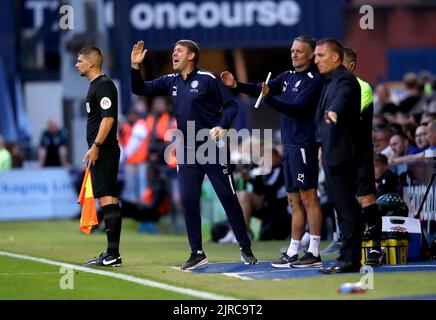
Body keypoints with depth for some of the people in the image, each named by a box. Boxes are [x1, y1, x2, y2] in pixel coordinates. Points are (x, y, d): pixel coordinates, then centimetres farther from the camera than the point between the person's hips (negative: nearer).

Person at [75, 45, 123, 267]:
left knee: (107, 199, -13)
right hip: (101, 152, 11)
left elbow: (108, 118, -20)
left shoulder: (104, 85, -11)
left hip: (103, 150, -11)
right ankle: (112, 254, 12)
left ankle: (113, 254, -15)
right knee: (109, 199, 10)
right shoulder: (95, 86, 19)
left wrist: (95, 146, -23)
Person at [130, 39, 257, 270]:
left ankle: (246, 250, 5)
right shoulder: (171, 81, 11)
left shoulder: (207, 78, -7)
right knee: (188, 201, 2)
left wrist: (222, 127, -23)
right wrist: (135, 66, -1)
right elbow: (139, 89, 15)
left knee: (228, 197, -3)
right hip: (186, 151, 6)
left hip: (212, 147, -6)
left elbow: (231, 105, -7)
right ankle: (197, 253, 9)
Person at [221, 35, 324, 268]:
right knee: (295, 201, 10)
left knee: (308, 197, -8)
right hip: (289, 145, 8)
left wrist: (269, 98, -28)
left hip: (304, 146, -8)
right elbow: (263, 89, 7)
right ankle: (292, 253, 13)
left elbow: (298, 107, -19)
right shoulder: (287, 77, 16)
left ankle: (314, 253, -7)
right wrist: (237, 85, -6)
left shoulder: (314, 81, -8)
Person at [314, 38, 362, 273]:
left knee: (347, 208, -9)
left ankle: (350, 259, -9)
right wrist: (323, 146, 22)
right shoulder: (330, 82, 20)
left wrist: (333, 112, -53)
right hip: (332, 155, 10)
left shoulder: (345, 80, -11)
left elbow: (342, 98, -34)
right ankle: (347, 258, 15)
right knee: (343, 208, 11)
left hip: (340, 155, -10)